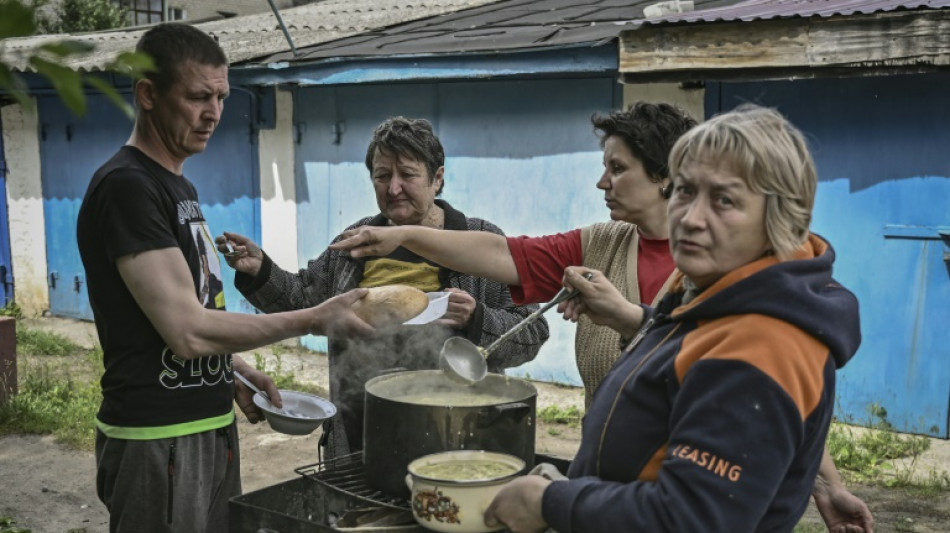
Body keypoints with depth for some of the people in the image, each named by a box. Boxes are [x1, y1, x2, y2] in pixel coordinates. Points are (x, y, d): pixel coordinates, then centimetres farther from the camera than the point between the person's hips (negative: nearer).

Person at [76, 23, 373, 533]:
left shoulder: (178, 186, 13)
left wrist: (234, 370, 7)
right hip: (158, 439, -9)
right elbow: (188, 331, -22)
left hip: (211, 428, 9)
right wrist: (312, 320, -17)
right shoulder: (125, 187, -16)